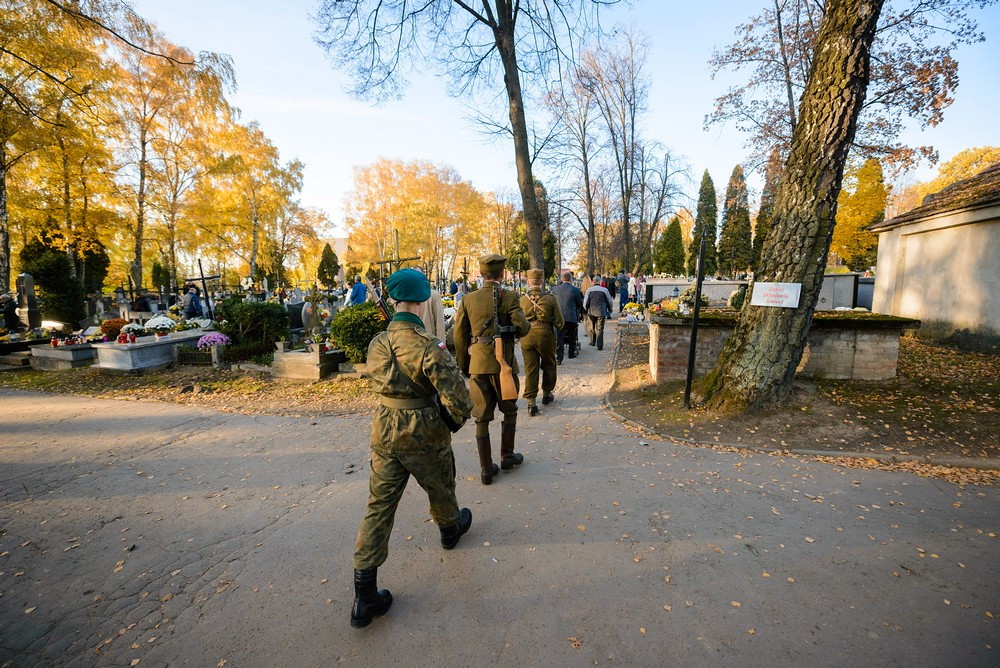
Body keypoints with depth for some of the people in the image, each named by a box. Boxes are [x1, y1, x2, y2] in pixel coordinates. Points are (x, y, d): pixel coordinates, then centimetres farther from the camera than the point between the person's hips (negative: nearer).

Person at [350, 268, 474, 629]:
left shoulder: (377, 343, -4)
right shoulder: (428, 346, -24)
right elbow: (455, 396, -24)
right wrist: (461, 415, -3)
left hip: (384, 428, 5)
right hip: (424, 432, -4)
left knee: (379, 505, 10)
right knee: (440, 487, 24)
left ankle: (365, 596, 14)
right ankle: (450, 529, 54)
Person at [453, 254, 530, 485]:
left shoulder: (468, 299, 1)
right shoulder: (509, 297, -8)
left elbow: (459, 336, 4)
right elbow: (522, 327, -16)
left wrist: (463, 366, 14)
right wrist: (521, 325, 8)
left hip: (477, 364, 2)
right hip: (503, 362, -2)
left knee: (481, 418, 10)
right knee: (509, 411, 21)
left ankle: (486, 469, 16)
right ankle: (507, 456, 31)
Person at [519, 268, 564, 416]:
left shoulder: (521, 300, -2)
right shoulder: (550, 299, -5)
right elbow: (559, 322, -2)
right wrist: (554, 330, 17)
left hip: (527, 337, 1)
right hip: (545, 335, -1)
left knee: (530, 369, 5)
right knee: (548, 366, 19)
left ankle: (531, 402, 1)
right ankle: (547, 394, 33)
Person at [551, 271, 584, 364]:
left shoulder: (555, 289, 1)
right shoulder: (575, 290, -5)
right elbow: (579, 303, 6)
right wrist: (578, 311, 26)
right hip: (571, 316, -1)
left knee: (559, 337, 0)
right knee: (572, 336, 18)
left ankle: (559, 357, -7)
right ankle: (571, 353, 31)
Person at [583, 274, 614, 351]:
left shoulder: (589, 290, 0)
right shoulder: (604, 290, -2)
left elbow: (585, 303, -1)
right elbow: (610, 302, 5)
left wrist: (586, 310, 17)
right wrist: (609, 310, 23)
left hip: (591, 312, 1)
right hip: (601, 313, -1)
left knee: (592, 327, 20)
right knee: (600, 329, 2)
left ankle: (592, 342, 32)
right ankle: (600, 345, 0)